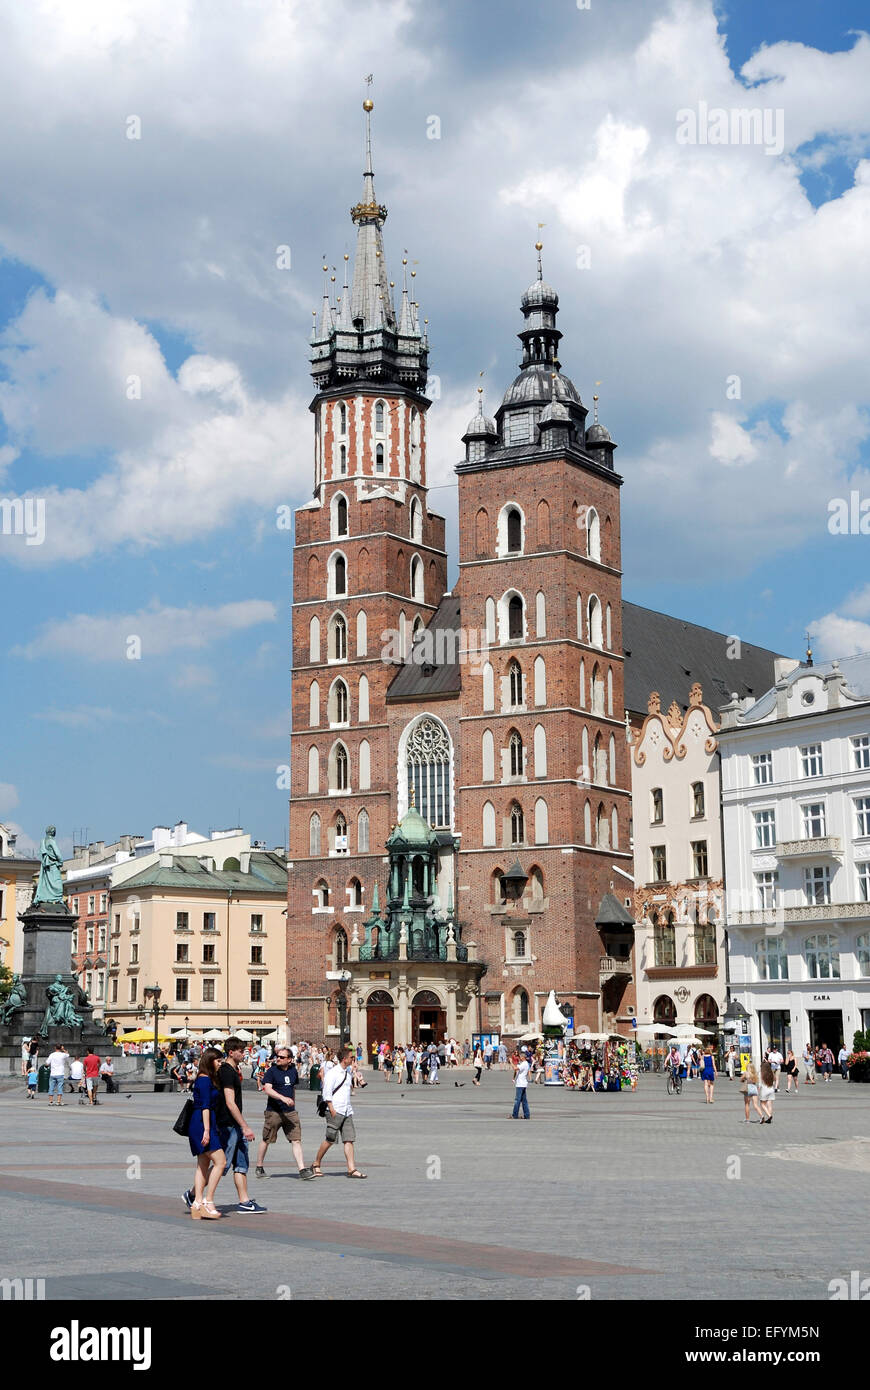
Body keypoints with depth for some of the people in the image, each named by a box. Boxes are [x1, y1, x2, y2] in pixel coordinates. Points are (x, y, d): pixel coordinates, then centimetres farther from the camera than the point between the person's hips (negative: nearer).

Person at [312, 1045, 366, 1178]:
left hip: (347, 1111, 8)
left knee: (349, 1139, -1)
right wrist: (332, 1109, -17)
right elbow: (327, 1092, -13)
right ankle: (316, 1165, 12)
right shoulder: (332, 1073, -10)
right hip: (335, 1111, -8)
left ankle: (352, 1169, -4)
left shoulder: (347, 1071, 16)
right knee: (330, 1140, -4)